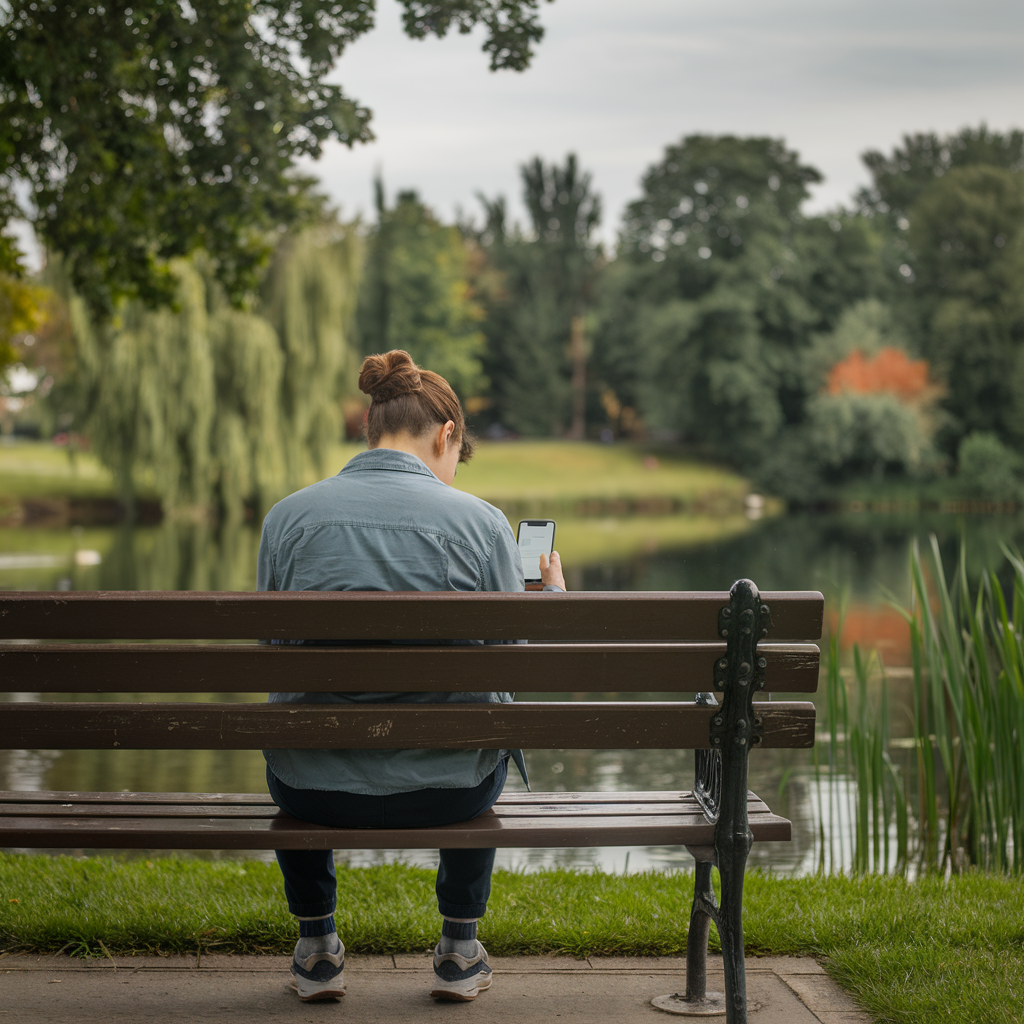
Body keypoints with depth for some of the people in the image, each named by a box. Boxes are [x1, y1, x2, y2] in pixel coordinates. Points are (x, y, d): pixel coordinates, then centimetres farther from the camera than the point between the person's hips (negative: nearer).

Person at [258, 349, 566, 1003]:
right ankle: (461, 949, 39)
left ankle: (317, 948, 41)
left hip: (317, 791, 1)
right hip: (444, 792, -1)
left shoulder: (287, 516, -4)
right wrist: (554, 596, 18)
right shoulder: (481, 521, -9)